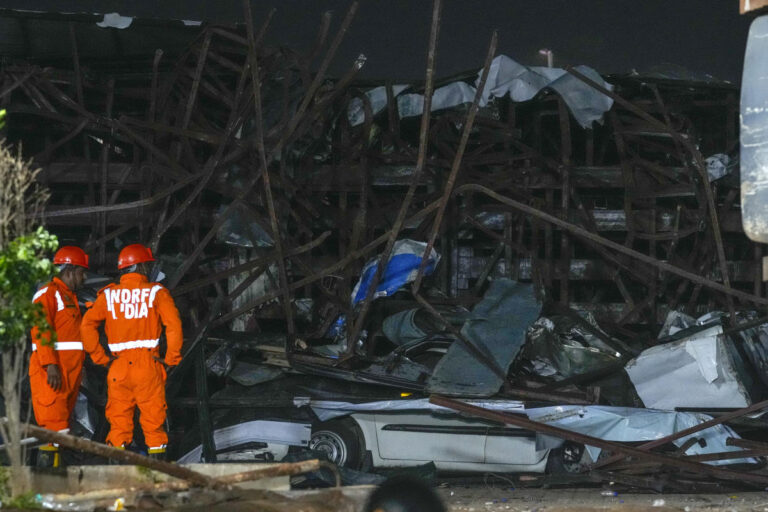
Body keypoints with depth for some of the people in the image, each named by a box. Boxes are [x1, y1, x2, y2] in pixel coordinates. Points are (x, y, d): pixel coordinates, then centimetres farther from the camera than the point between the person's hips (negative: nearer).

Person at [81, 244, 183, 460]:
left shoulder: (109, 295, 6)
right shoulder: (156, 292, -1)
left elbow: (87, 324, 0)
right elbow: (173, 324, -13)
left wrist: (99, 357, 5)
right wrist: (172, 358, -4)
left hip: (119, 367, 2)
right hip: (148, 365, -2)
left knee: (119, 420, 9)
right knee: (153, 420, 5)